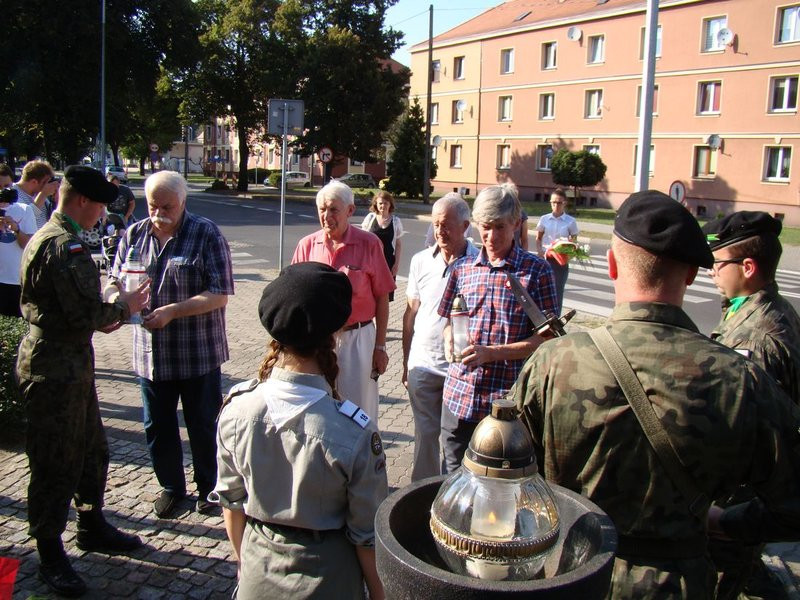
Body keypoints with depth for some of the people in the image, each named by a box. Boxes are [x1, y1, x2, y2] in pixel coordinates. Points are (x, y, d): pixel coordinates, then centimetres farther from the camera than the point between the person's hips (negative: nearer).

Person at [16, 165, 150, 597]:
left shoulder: (43, 237, 14)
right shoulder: (65, 245, -21)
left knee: (91, 448, 20)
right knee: (56, 462, 3)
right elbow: (86, 314, -25)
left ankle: (92, 527, 37)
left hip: (68, 364, 11)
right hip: (56, 370, -11)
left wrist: (102, 317, 14)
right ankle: (50, 554, 18)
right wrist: (123, 308, -7)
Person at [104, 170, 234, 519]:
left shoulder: (206, 234, -9)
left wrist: (172, 312, -24)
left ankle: (208, 487, 32)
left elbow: (220, 294, -15)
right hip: (150, 352, 4)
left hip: (198, 353, -4)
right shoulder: (134, 235, 5)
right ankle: (171, 486, 36)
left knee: (203, 425, 10)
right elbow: (115, 281, 9)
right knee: (157, 425, 15)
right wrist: (114, 298, -16)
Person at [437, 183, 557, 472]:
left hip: (507, 399, -4)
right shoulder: (463, 268, 9)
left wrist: (490, 353, -17)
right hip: (458, 396, 4)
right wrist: (450, 342, -6)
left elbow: (545, 337, -7)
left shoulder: (536, 271, -4)